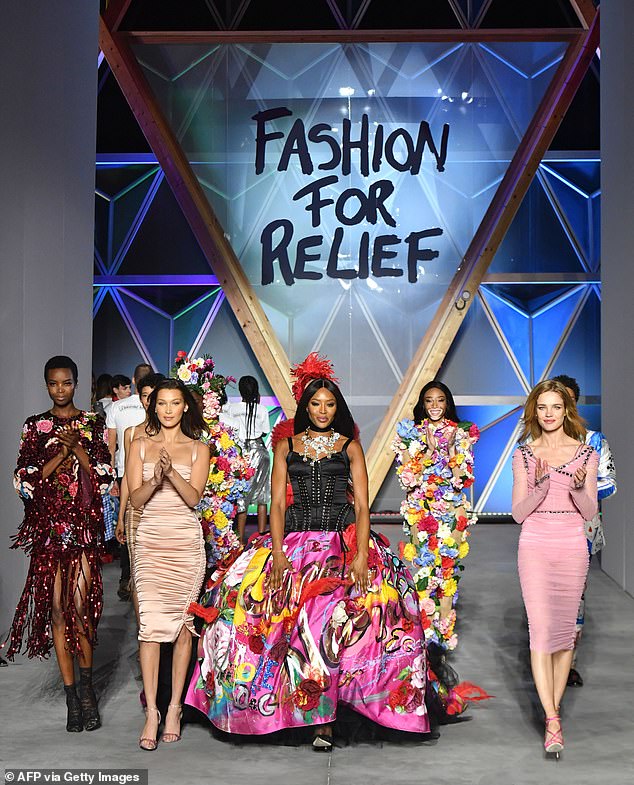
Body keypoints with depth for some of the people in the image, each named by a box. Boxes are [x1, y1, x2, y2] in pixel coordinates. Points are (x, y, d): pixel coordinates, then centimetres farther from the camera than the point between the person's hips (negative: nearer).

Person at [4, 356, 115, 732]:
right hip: (48, 526, 1)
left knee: (80, 606, -8)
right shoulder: (35, 426, 10)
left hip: (84, 525, -1)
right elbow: (24, 480, 2)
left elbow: (105, 477, 2)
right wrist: (61, 452, -8)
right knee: (57, 607, 0)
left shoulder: (94, 424, 8)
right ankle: (73, 696, 9)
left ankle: (86, 686, 15)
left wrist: (77, 447, -10)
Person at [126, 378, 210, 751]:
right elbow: (136, 499, 2)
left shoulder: (198, 449, 8)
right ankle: (152, 712, -6)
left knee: (183, 623, 1)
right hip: (151, 540, 0)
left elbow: (193, 497, -5)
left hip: (187, 541, 0)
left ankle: (175, 707, 10)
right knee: (151, 622, -10)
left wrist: (172, 472, -21)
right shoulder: (141, 446, 10)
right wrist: (155, 478, -17)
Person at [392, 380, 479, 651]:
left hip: (452, 509, 0)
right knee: (424, 566, -3)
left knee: (449, 566, -1)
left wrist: (451, 448, -12)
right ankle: (427, 628, 5)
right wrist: (429, 450, -14)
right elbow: (408, 479, -4)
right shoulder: (411, 433, 5)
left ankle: (445, 626, 8)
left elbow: (463, 478, -2)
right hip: (421, 509, 0)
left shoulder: (460, 434, 5)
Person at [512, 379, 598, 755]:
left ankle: (553, 707, 18)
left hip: (572, 547, 1)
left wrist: (578, 488, -18)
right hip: (535, 546, -1)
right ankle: (553, 721, -9)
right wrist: (541, 485, -18)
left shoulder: (586, 454, 4)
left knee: (565, 628, 5)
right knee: (541, 629, -9)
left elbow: (590, 512, 3)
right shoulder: (524, 455, 4)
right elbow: (519, 512, 0)